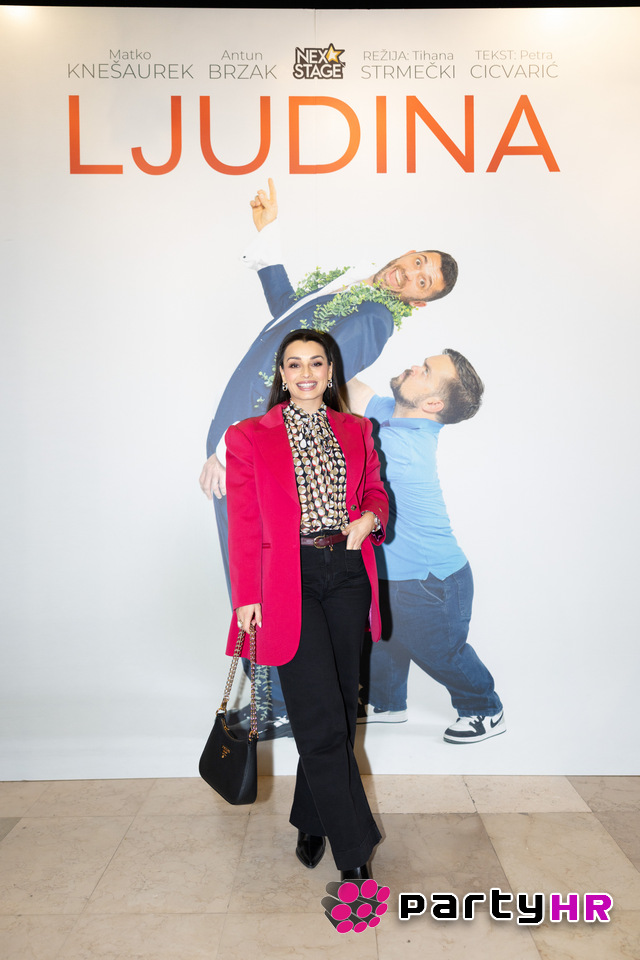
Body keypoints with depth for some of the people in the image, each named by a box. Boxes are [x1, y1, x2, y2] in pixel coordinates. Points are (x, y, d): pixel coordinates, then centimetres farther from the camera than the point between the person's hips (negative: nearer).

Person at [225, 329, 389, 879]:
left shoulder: (355, 431, 10)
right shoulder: (249, 438, 0)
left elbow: (375, 491, 18)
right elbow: (243, 525, -2)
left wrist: (369, 518, -6)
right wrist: (247, 598, -6)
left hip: (348, 575, 4)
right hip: (289, 582, -4)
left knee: (339, 710, 12)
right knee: (322, 720, -5)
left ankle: (311, 820, 34)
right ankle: (353, 852, 9)